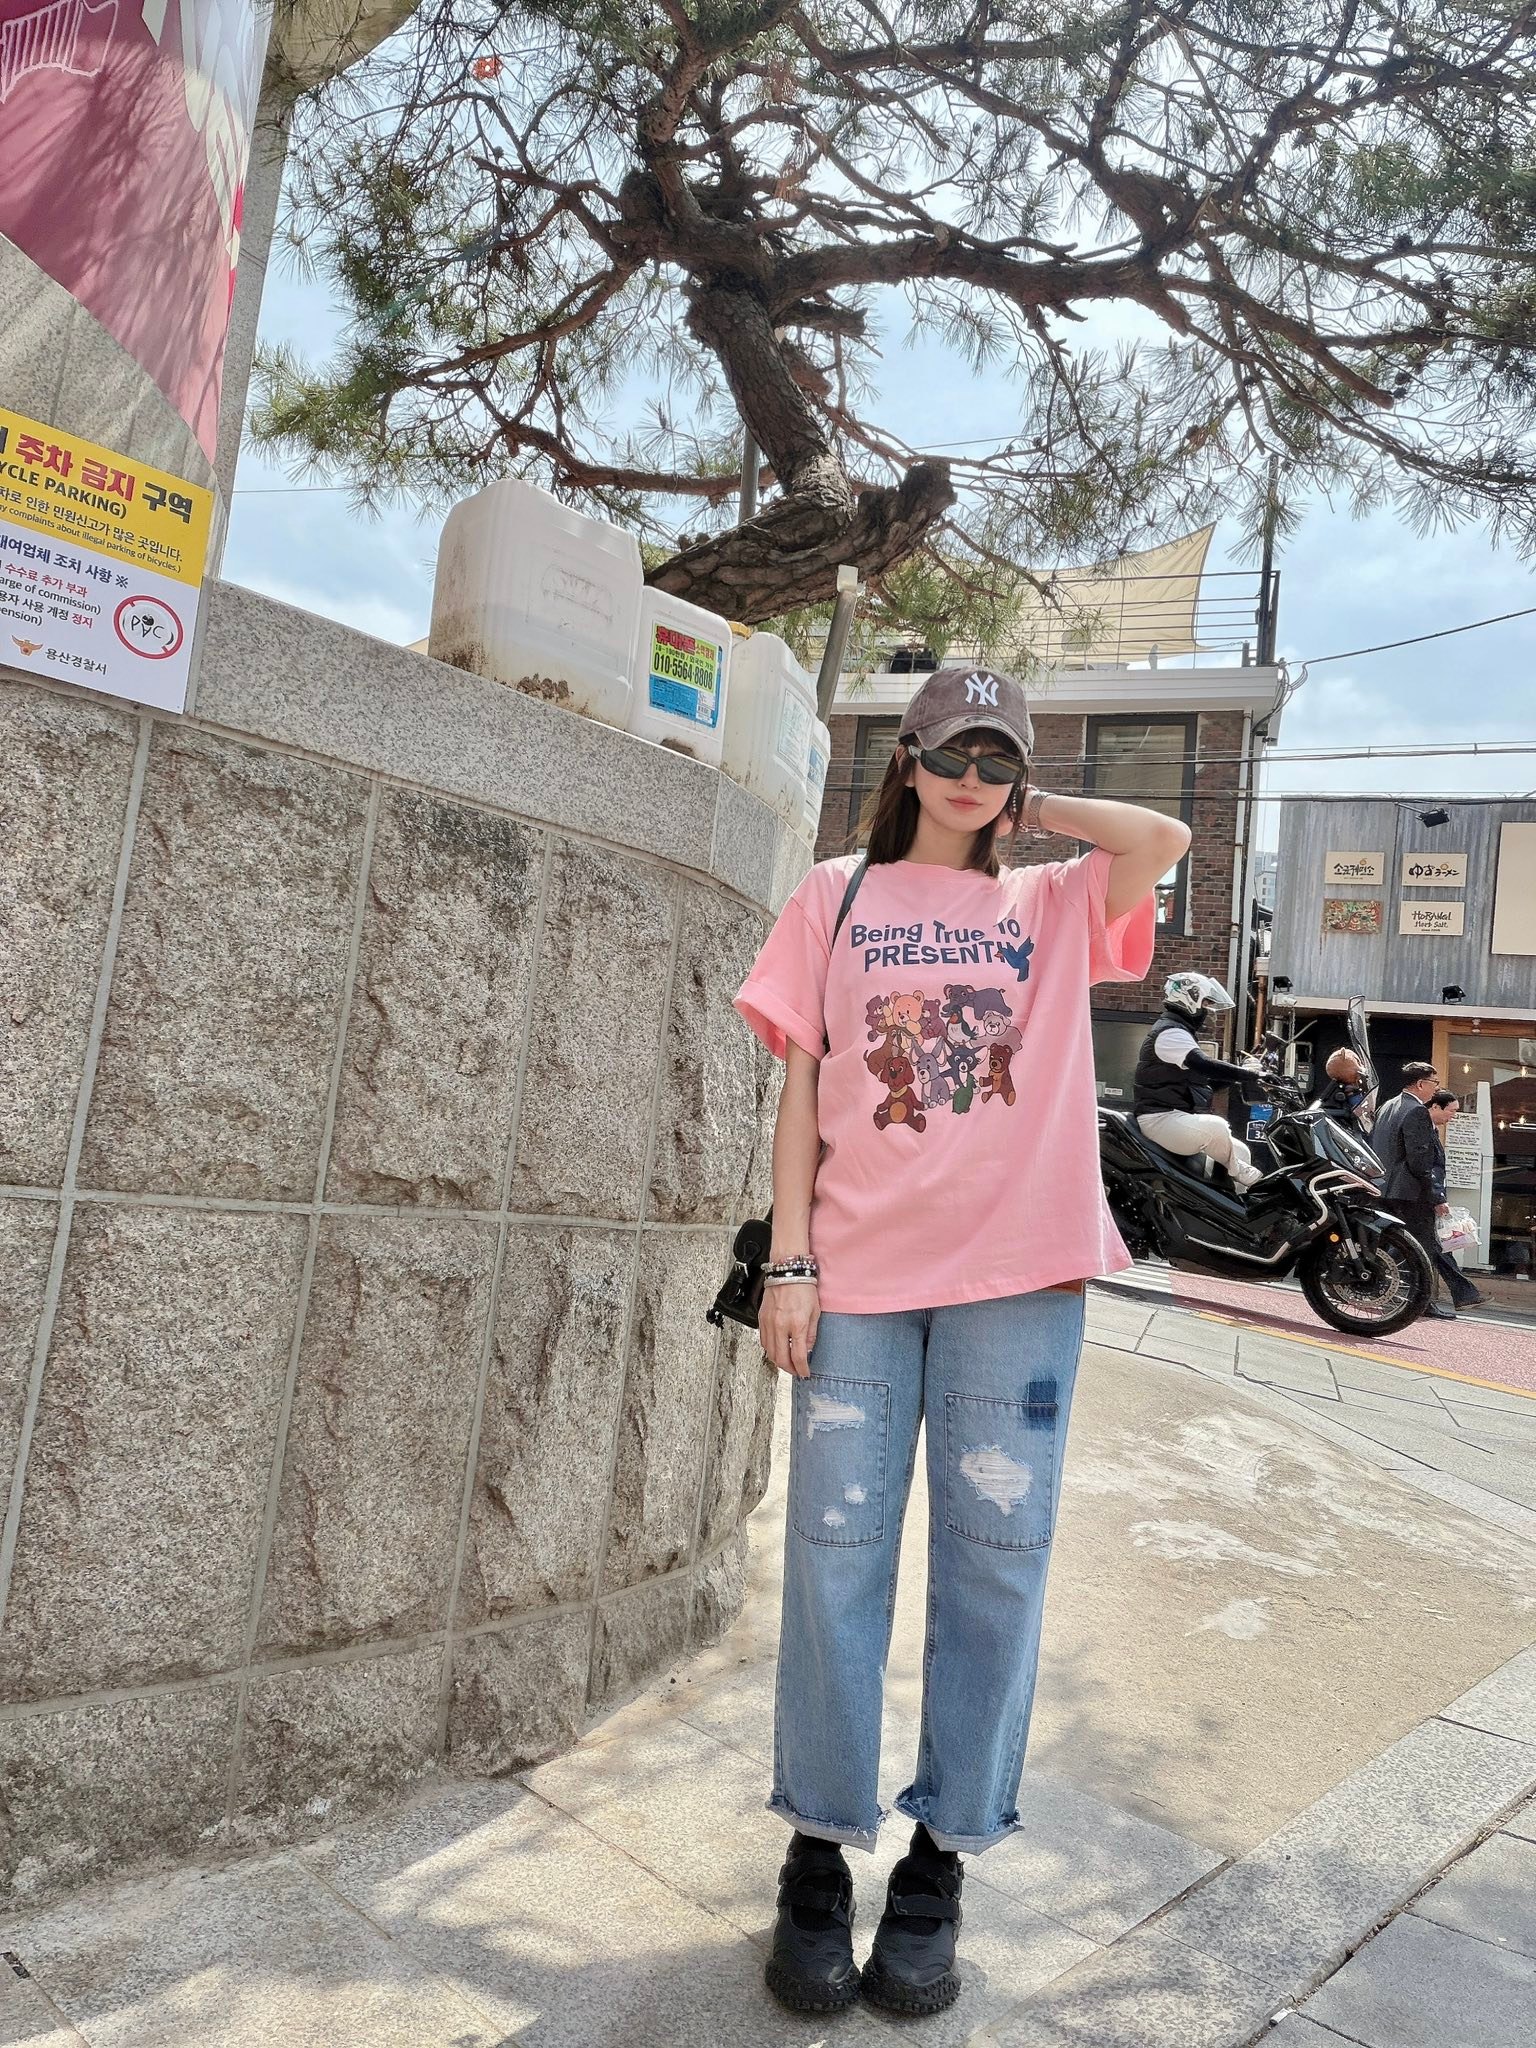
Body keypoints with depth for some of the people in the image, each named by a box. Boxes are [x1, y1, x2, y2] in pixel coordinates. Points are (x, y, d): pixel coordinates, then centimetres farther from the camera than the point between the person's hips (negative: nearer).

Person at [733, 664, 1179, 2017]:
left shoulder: (1054, 903, 13)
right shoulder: (838, 895, 11)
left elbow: (1167, 839, -6)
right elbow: (801, 1087, 5)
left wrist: (1032, 812, 9)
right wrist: (790, 1260, -2)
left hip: (1018, 1269, 1)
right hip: (860, 1264, 0)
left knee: (996, 1552, 5)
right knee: (839, 1546, 3)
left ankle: (942, 1860, 21)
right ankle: (820, 1850, 21)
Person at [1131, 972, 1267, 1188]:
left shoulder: (1180, 1032, 23)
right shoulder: (1170, 1032, -13)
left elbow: (1204, 1080, 23)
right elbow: (1204, 1065, -30)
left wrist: (1237, 1079, 8)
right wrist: (1249, 1075, -33)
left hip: (1181, 1117, 12)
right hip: (1162, 1117, -12)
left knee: (1241, 1152, 11)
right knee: (1215, 1127, -35)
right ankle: (1239, 1172, -13)